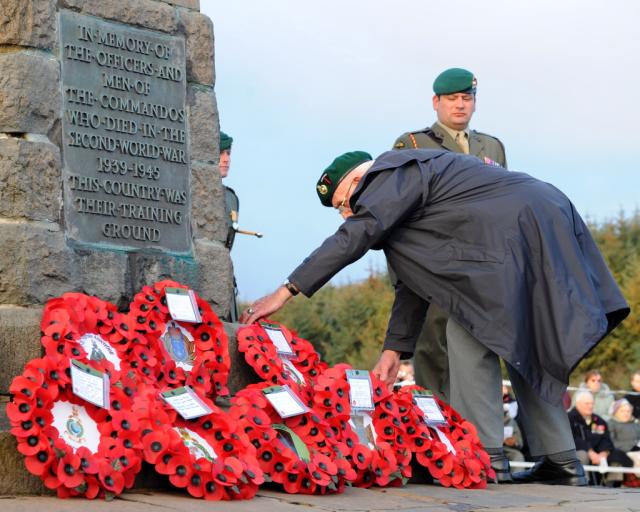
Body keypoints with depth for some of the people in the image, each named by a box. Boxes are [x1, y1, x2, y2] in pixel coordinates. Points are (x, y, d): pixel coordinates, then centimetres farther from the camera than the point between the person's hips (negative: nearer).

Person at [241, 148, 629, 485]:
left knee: (471, 334, -7)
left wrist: (285, 293, -17)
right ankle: (560, 461, 13)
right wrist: (394, 350, 21)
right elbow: (414, 281, 25)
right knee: (524, 347, 14)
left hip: (520, 232, -11)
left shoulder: (394, 174, -5)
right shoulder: (399, 197, 25)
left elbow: (354, 237, -16)